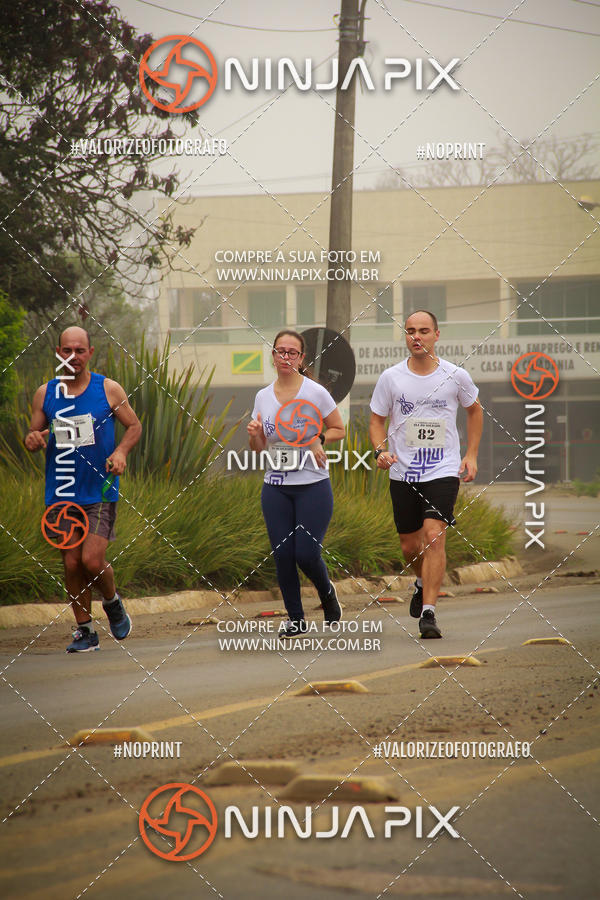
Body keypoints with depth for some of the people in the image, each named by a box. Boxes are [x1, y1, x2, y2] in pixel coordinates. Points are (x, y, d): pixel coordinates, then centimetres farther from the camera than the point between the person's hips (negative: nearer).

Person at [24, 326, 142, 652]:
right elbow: (33, 435, 14)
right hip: (61, 494, 3)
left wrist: (121, 451, -11)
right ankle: (85, 631, 16)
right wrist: (32, 440, -10)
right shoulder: (45, 394, 5)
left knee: (92, 560, -14)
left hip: (100, 492, -3)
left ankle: (112, 602, 17)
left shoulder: (108, 389, -1)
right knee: (71, 564, 3)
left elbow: (134, 425, 8)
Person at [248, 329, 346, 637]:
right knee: (283, 555, -1)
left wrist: (319, 439, -15)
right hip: (276, 488, 4)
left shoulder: (316, 393, -5)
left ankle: (327, 594, 23)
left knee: (306, 553, -10)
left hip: (313, 486, -4)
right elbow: (258, 447, 11)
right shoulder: (263, 397, 7)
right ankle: (295, 619, 14)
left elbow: (338, 429, 4)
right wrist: (254, 434, -11)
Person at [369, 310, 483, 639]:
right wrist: (381, 450, -10)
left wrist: (471, 455, 9)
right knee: (410, 546, 10)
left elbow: (474, 410, 15)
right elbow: (377, 419, 9)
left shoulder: (456, 376, -3)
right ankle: (423, 582, 44)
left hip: (444, 471, -2)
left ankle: (428, 612, -17)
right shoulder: (391, 377, -2)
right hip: (403, 473, 2)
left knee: (434, 536, -19)